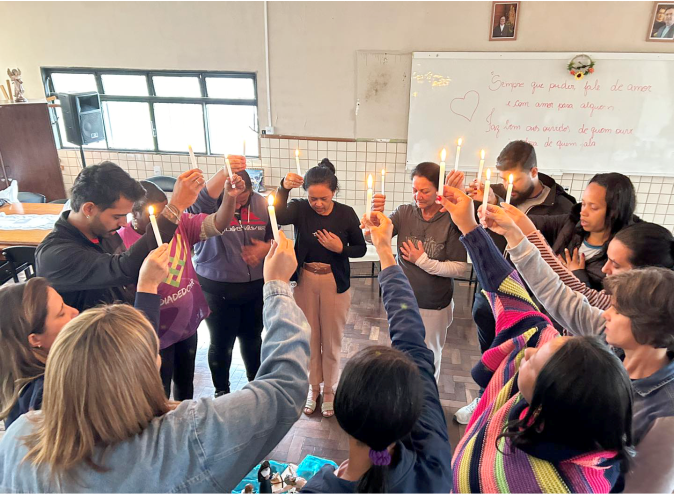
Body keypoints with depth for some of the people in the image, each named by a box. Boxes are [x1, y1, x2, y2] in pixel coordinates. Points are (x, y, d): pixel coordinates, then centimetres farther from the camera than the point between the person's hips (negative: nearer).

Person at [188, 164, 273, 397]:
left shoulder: (261, 204, -3)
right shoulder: (209, 205, -14)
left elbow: (275, 236, 8)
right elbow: (203, 196, -39)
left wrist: (266, 248, -14)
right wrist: (225, 172, -57)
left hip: (255, 286, 3)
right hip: (217, 287, -3)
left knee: (252, 338, 20)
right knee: (221, 343, 12)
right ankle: (222, 391, 36)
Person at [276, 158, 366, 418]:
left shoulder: (346, 213, -10)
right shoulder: (299, 208, -10)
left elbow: (361, 249, -2)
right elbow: (277, 216, -31)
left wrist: (340, 248, -21)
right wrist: (283, 188, -46)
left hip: (335, 284, -1)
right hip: (304, 281, 1)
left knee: (332, 340, 12)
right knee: (309, 338, 16)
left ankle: (329, 390, 35)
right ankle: (313, 387, 38)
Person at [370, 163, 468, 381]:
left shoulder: (451, 220, -17)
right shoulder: (404, 213, -9)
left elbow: (459, 268, -17)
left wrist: (423, 261, -21)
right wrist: (376, 214, -36)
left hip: (434, 307, -3)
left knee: (429, 359, 19)